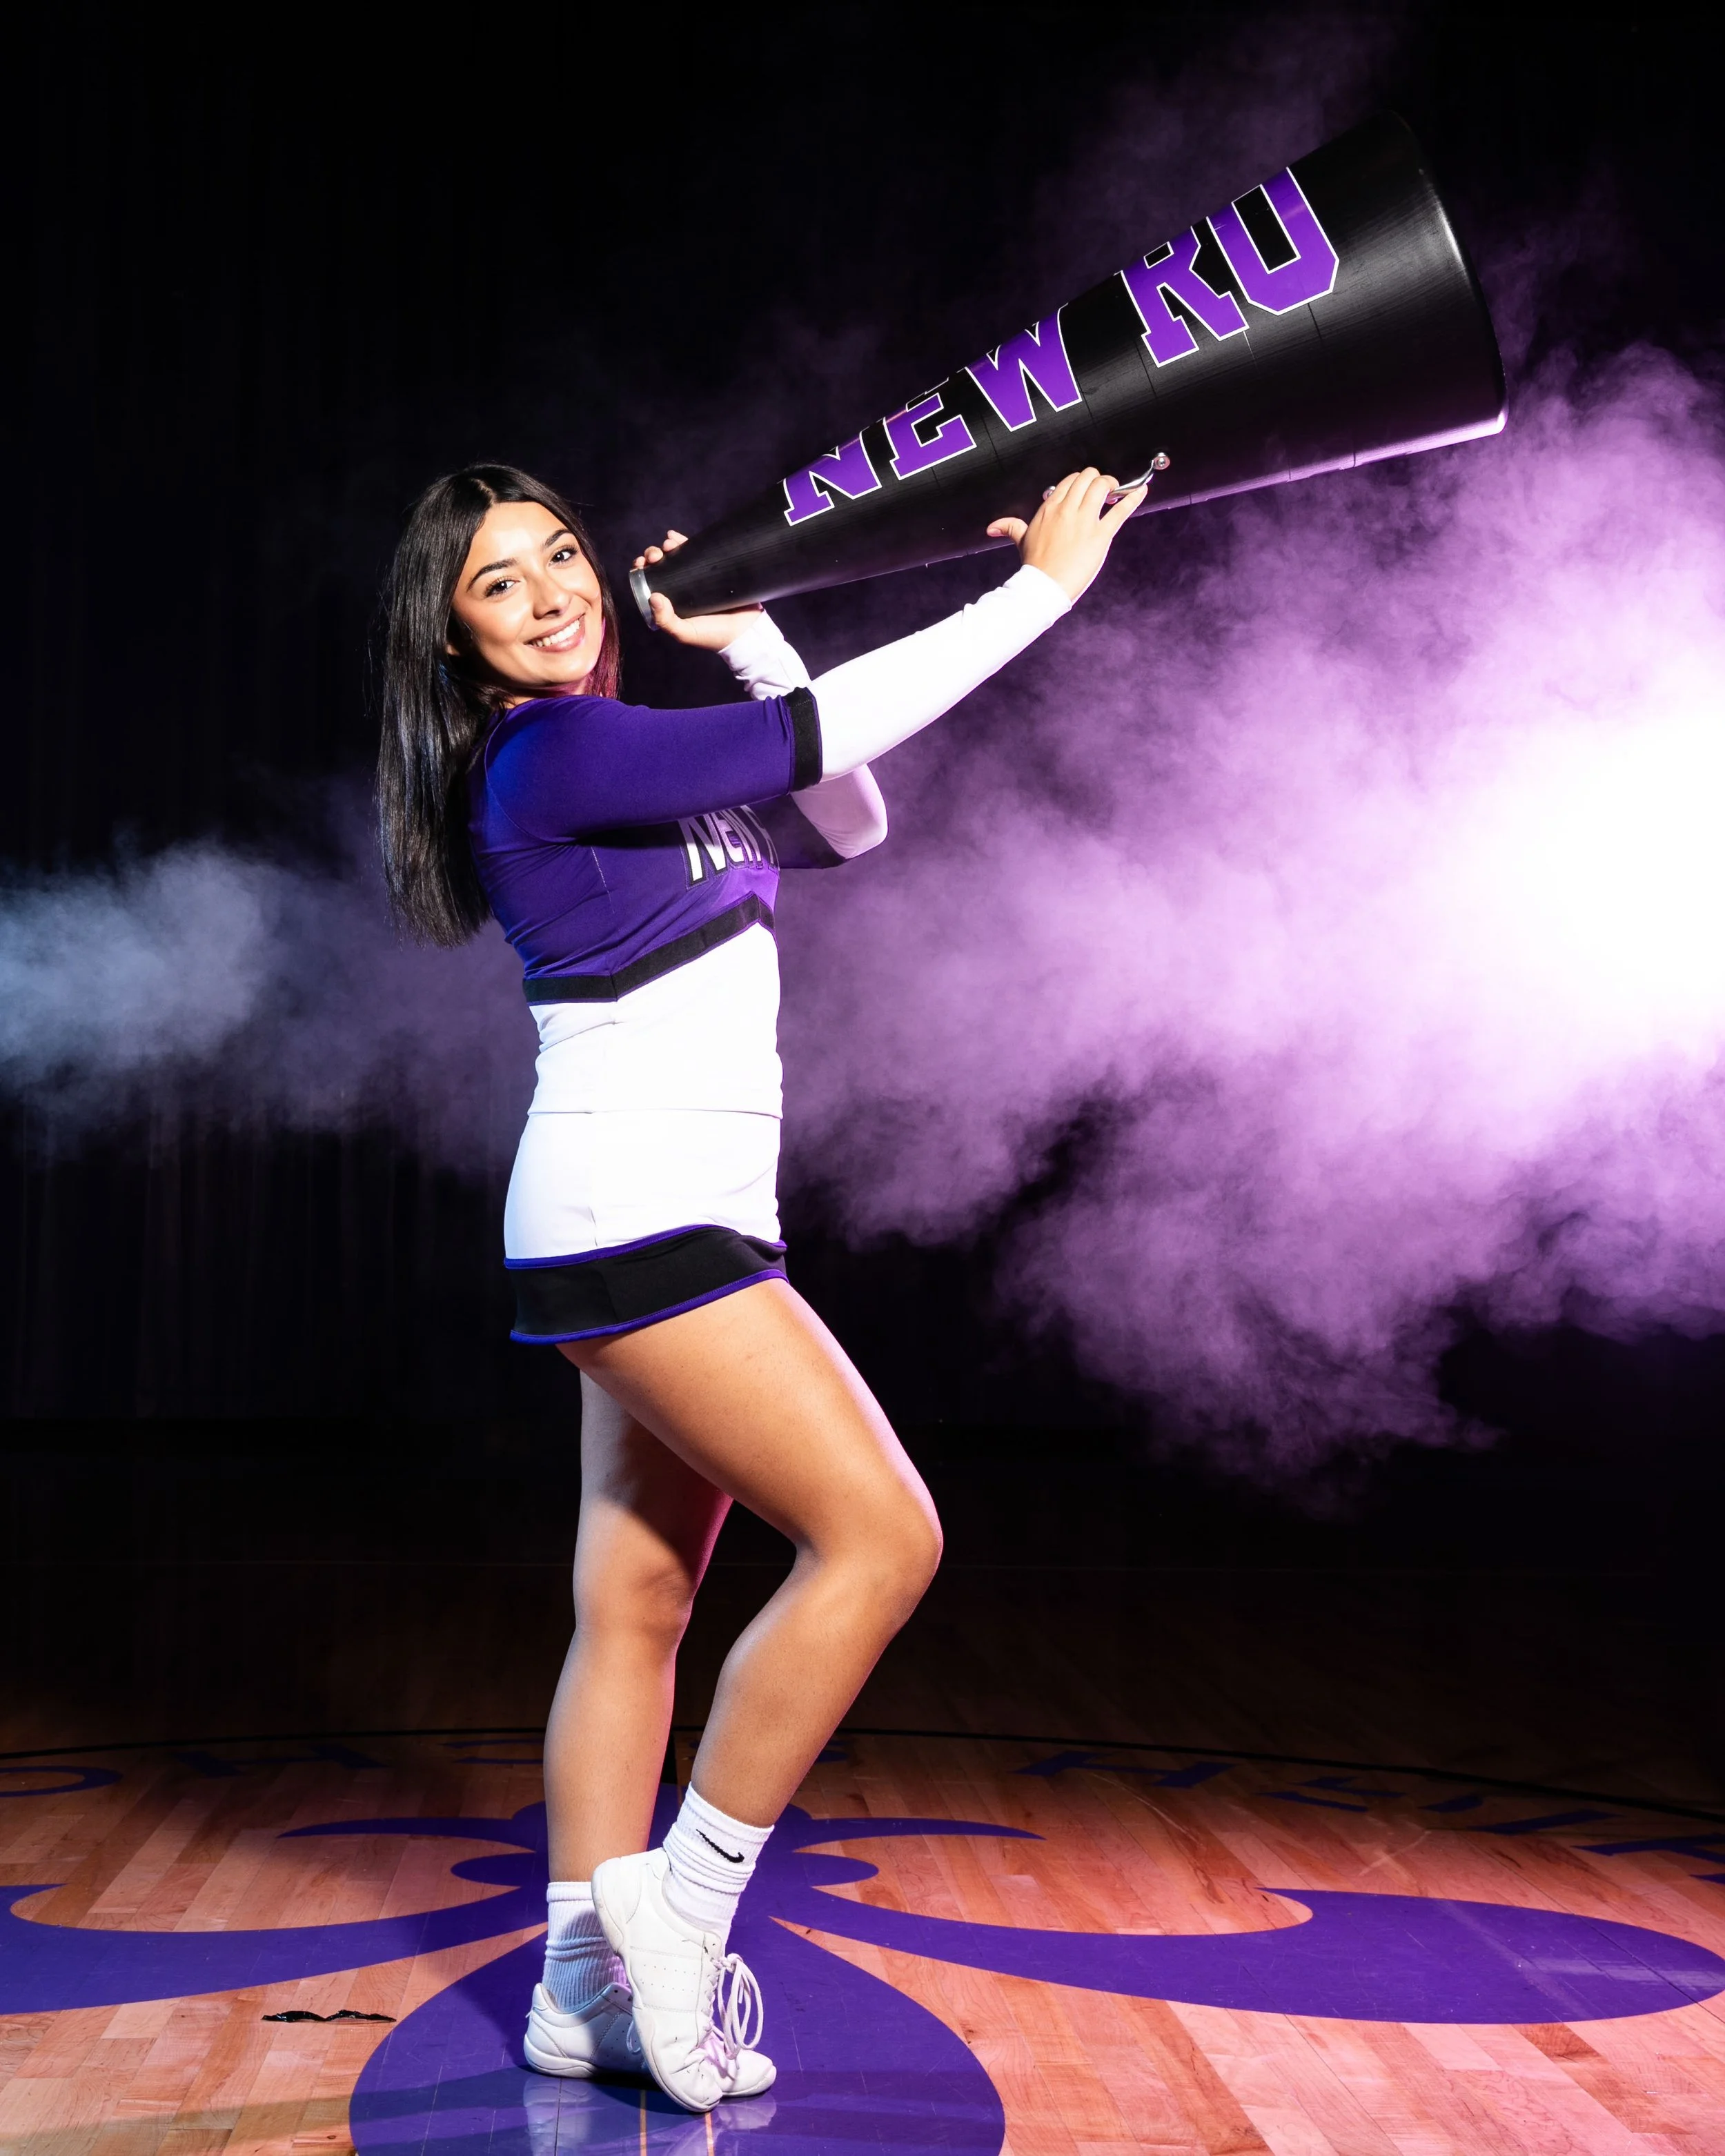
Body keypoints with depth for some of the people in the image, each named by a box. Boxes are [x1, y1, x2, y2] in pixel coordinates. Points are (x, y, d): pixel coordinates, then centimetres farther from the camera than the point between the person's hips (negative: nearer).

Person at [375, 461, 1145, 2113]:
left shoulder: (629, 759, 17)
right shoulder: (556, 755, -12)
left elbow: (846, 822, 18)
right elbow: (833, 731, -15)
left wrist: (746, 639, 13)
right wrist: (1045, 581, -7)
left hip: (663, 1228, 9)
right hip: (630, 1220, -9)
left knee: (637, 1606, 9)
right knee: (878, 1535, -10)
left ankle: (586, 1985, 17)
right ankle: (681, 1908, 0)